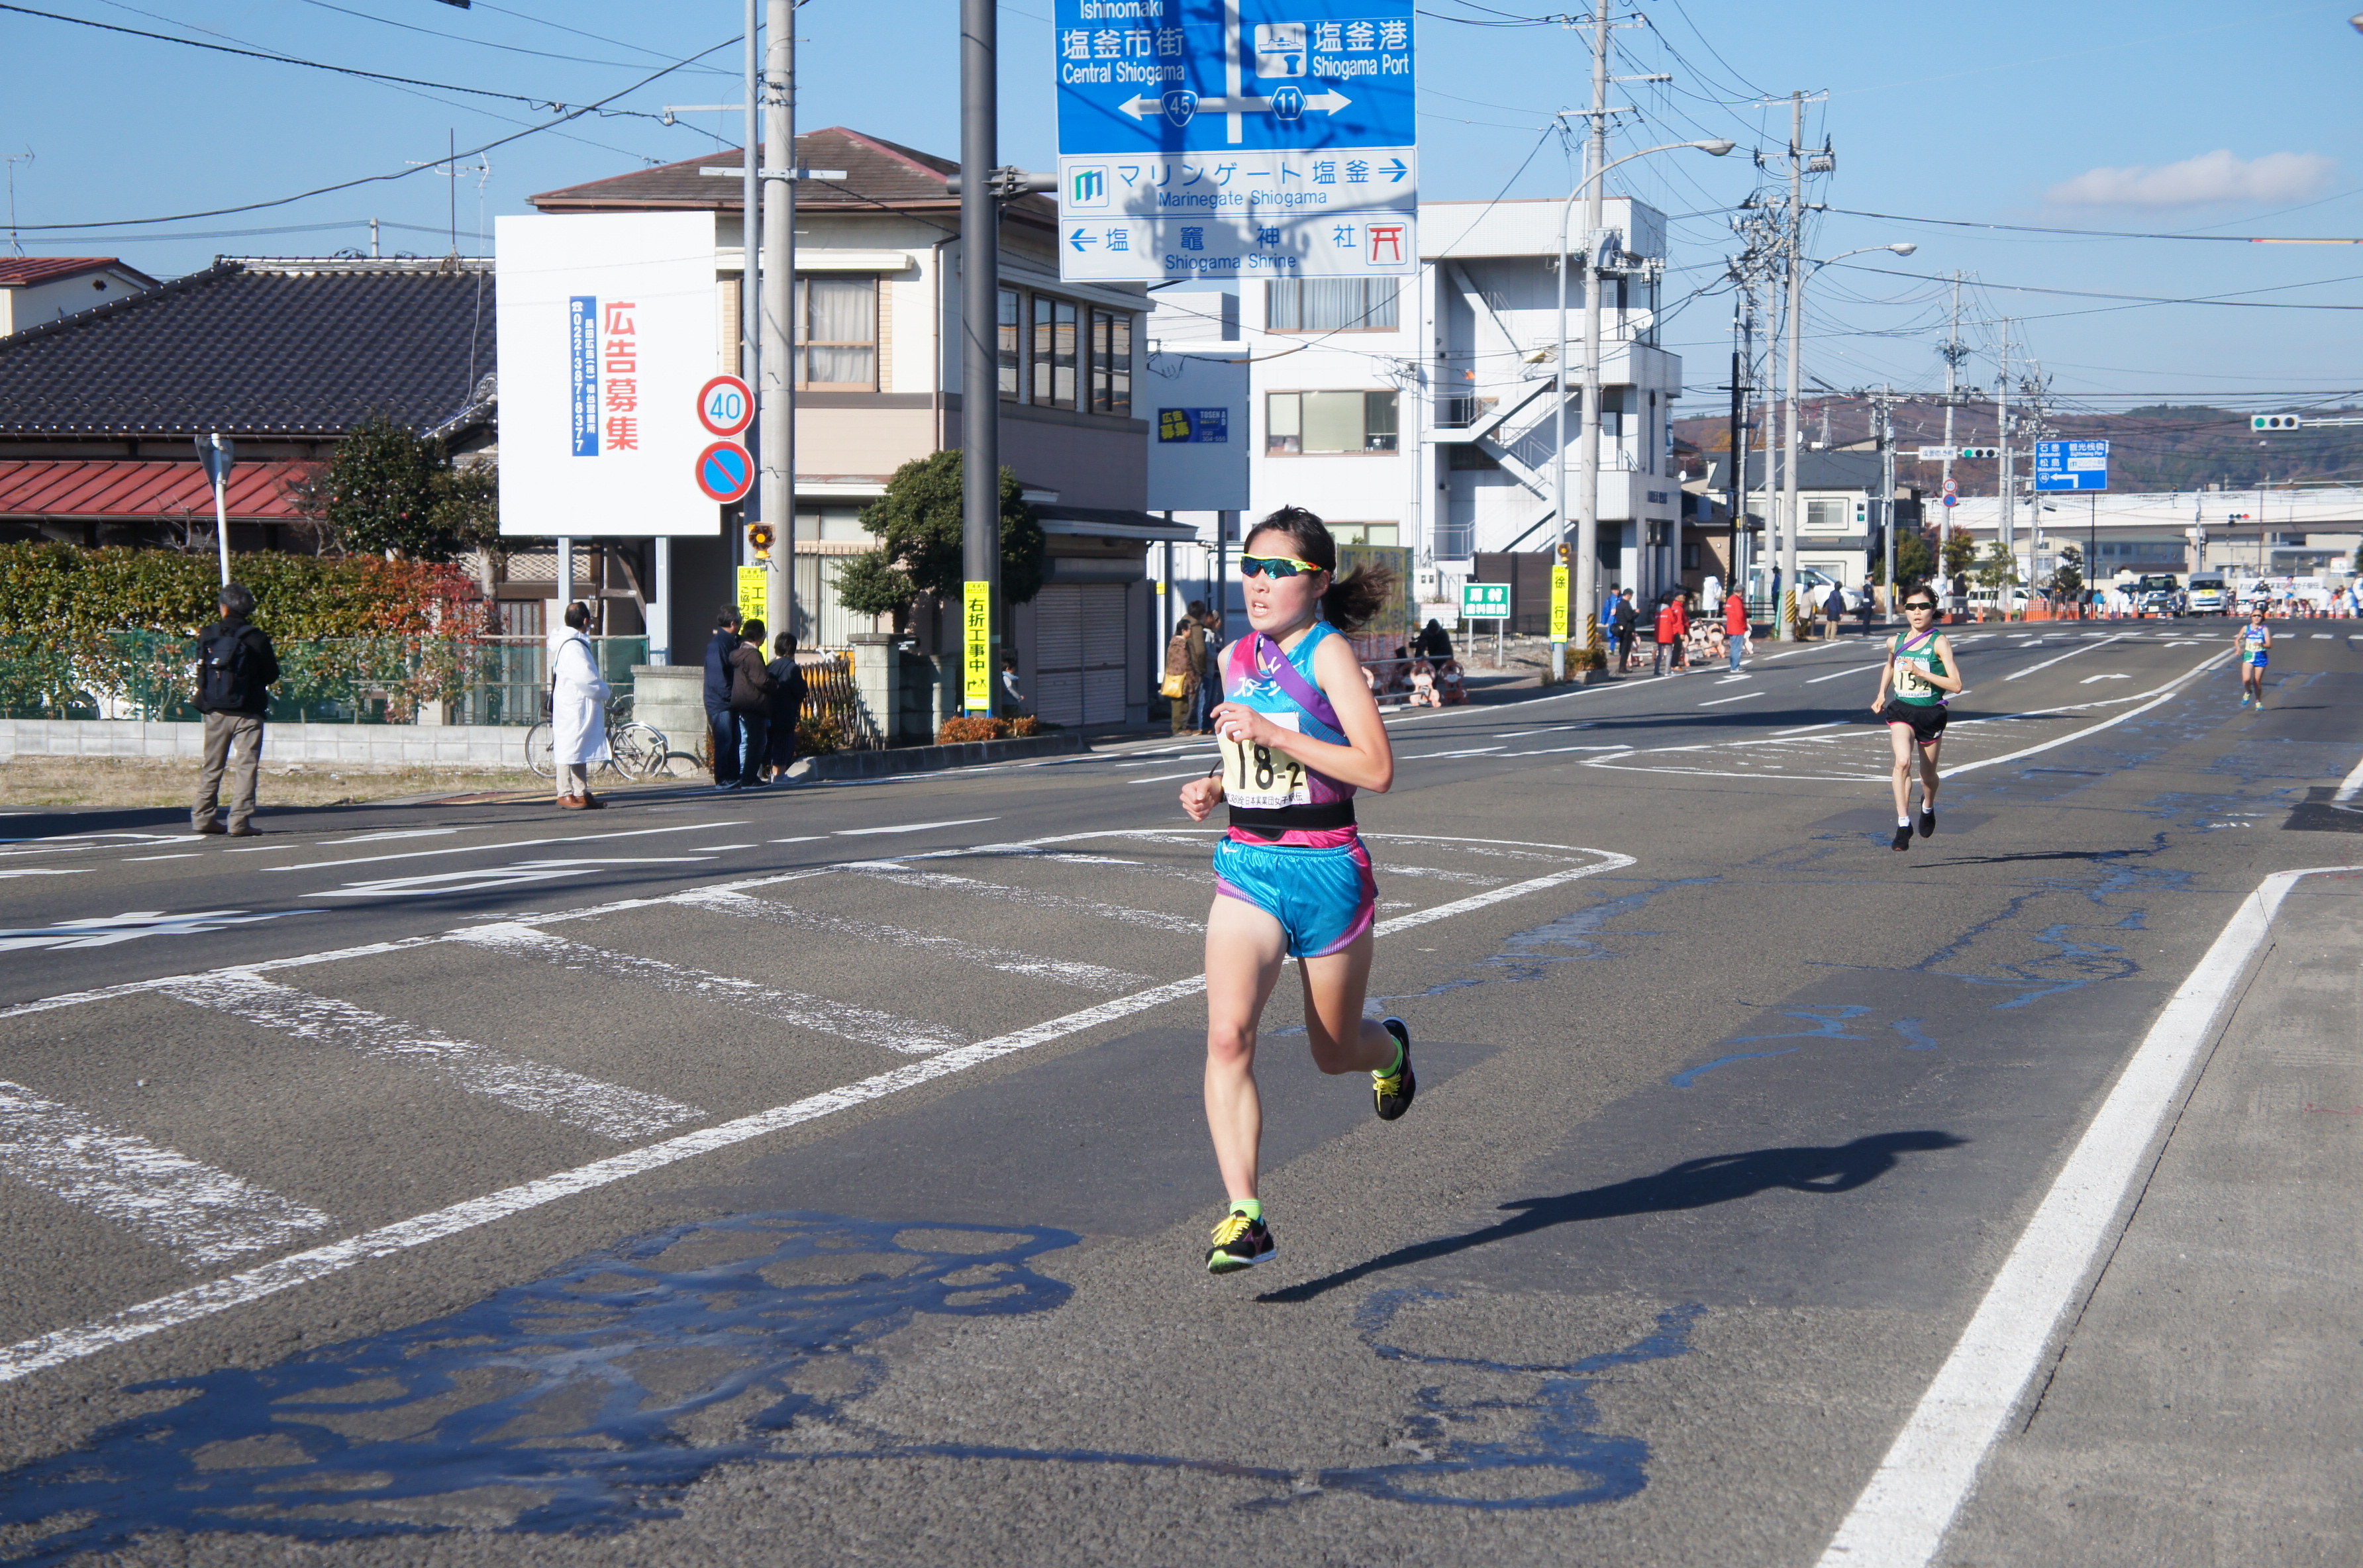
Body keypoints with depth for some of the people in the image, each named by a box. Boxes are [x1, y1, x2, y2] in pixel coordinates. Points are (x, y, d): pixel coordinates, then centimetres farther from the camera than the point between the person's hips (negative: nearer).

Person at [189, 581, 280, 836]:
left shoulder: (207, 636, -1)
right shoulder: (257, 638, -9)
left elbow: (201, 672, 7)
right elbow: (272, 675, -2)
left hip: (215, 712, 3)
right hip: (248, 713, -3)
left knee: (212, 767, 15)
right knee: (245, 767, -2)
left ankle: (204, 816, 18)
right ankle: (240, 821, -8)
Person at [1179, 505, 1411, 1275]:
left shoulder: (1329, 653, -11)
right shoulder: (1236, 658, 9)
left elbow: (1377, 770, -19)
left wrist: (1275, 734, -23)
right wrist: (1216, 786, 5)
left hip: (1327, 870, -4)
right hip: (1246, 868, 4)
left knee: (1334, 1050, 13)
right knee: (1227, 1033, -18)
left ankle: (1388, 1047, 51)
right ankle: (1244, 1217, -21)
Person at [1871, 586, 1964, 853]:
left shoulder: (1939, 642, -9)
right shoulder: (1896, 642, 4)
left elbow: (1956, 685, -16)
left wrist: (1920, 672, -23)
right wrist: (1881, 694, 17)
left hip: (1931, 713, -2)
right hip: (1901, 711, 2)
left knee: (1928, 774, 13)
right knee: (1903, 762, -24)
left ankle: (1928, 808, 48)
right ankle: (1903, 824, -25)